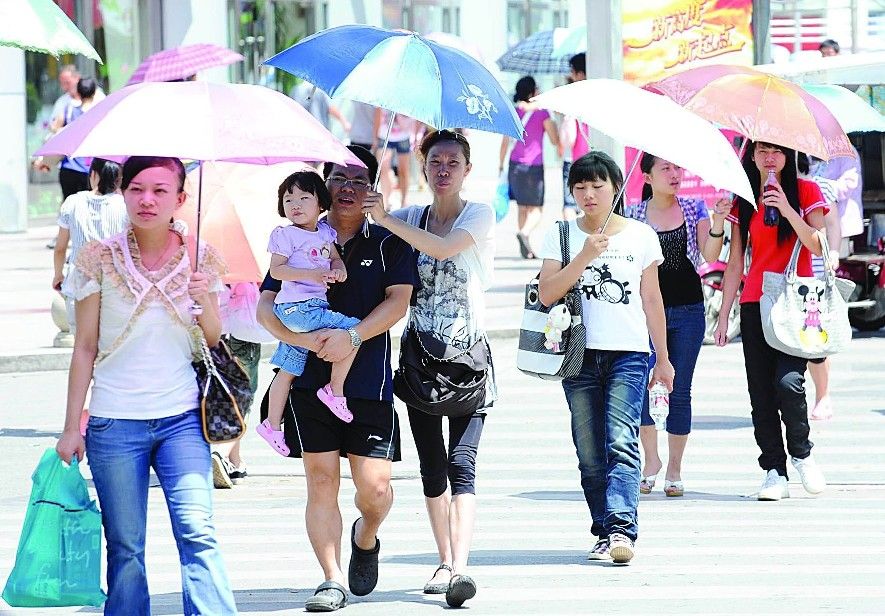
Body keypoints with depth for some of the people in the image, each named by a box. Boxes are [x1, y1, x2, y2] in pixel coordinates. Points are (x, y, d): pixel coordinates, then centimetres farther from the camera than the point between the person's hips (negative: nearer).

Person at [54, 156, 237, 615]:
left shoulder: (200, 259, 3)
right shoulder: (100, 259, 0)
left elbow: (214, 340, 10)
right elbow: (84, 347, 5)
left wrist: (205, 301, -12)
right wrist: (72, 426, 3)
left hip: (181, 420, 0)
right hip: (114, 423, 0)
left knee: (197, 533, -15)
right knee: (125, 547, 4)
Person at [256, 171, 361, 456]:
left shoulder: (325, 232, 13)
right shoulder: (286, 234, -7)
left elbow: (335, 257, 21)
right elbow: (276, 270, -13)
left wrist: (338, 269, -4)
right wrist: (312, 274, -24)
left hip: (315, 305, 8)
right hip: (296, 306, -8)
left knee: (289, 369, 13)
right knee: (353, 329, -16)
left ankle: (272, 424, 20)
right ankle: (335, 390, -6)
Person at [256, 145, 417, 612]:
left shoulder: (388, 244, 6)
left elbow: (397, 302, -4)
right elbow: (266, 307, 2)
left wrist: (352, 337, -18)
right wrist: (302, 339, -16)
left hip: (368, 381, -1)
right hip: (310, 378, 1)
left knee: (374, 486, -6)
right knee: (321, 481, -4)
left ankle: (365, 539, 28)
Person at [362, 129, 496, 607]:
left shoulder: (480, 215, -3)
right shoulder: (409, 218, 9)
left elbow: (444, 248, -21)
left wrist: (385, 220, -27)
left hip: (468, 354, -4)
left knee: (461, 465, -14)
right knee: (431, 468, 8)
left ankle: (460, 568, -24)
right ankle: (445, 563, 18)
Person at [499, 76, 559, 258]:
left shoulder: (514, 112, 4)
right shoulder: (542, 113, -7)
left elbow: (505, 141, 5)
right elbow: (555, 141, -3)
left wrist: (501, 164, 13)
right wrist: (553, 125, 13)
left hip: (516, 163, 4)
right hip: (535, 165, -4)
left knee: (523, 207, 14)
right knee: (536, 209, 1)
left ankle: (526, 248, 12)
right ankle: (525, 233, -27)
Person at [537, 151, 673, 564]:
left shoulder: (640, 235, 8)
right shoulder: (561, 235, 8)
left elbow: (651, 299, 13)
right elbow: (546, 294, -4)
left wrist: (663, 358, 14)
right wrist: (584, 257, -14)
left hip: (629, 353, -2)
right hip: (580, 355, 2)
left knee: (621, 442, -16)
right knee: (590, 453, 2)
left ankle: (621, 528, -26)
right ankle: (604, 532, 8)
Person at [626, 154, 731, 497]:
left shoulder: (694, 209, 5)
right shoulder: (635, 216, 4)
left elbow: (710, 256, -6)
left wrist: (717, 225, -22)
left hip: (688, 311, 1)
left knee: (680, 391, 3)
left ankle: (674, 469, 13)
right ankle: (651, 459, 4)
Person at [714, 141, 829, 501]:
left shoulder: (806, 192, 3)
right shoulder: (744, 202, 12)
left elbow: (818, 246, -9)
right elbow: (735, 263, 14)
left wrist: (786, 209, -18)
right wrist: (723, 316, 9)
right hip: (755, 305, 4)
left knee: (788, 381, -19)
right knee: (761, 393, -1)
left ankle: (802, 454, 3)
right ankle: (774, 471, 5)